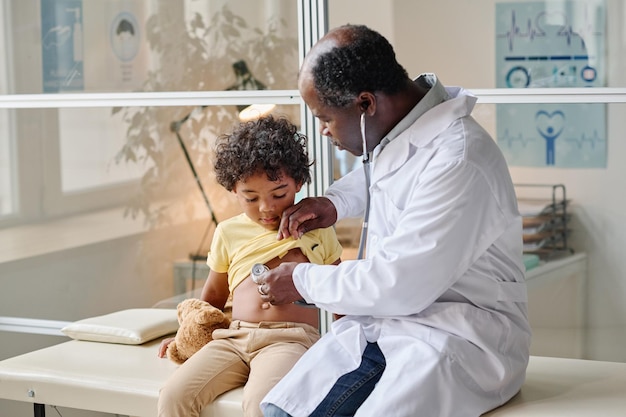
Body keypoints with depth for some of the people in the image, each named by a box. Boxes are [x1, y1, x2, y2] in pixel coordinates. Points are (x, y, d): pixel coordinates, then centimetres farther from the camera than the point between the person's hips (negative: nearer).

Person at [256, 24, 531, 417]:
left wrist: (303, 280, -6)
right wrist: (335, 201, 15)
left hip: (463, 334, -8)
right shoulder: (395, 128, 6)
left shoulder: (458, 163, -23)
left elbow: (396, 287, -21)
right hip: (382, 320, 8)